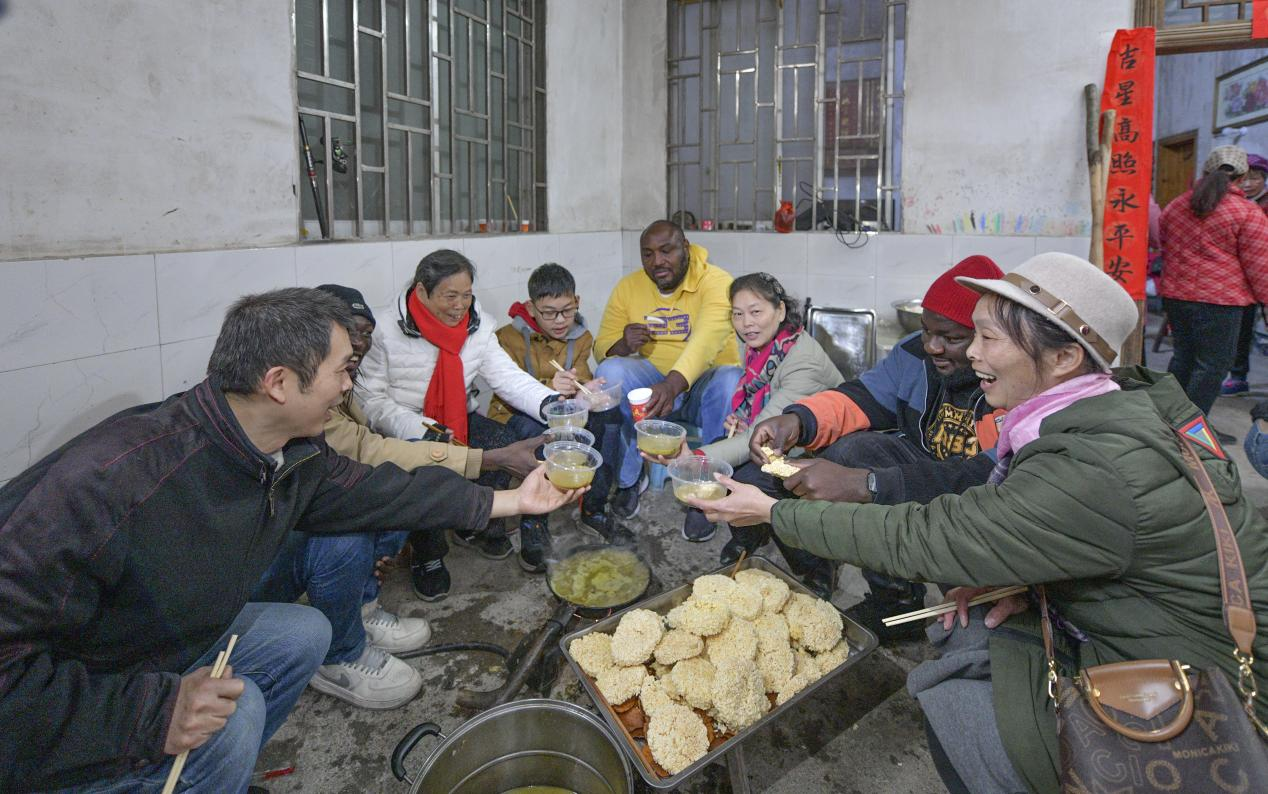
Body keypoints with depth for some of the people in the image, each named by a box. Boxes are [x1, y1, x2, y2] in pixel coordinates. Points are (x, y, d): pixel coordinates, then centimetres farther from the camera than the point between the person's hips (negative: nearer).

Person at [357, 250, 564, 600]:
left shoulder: (478, 326, -3)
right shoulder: (388, 331, -16)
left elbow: (508, 377, -13)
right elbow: (371, 399, -16)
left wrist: (550, 402, -33)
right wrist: (421, 432, -30)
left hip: (458, 420, 4)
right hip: (401, 433, -4)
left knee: (501, 442, -20)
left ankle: (476, 526, 6)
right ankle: (427, 557, -6)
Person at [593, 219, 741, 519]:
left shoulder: (715, 281, -14)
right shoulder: (628, 287, 1)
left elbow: (709, 337, -34)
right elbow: (601, 348, 1)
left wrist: (672, 385, -52)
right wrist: (621, 346, -25)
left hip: (704, 382, -3)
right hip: (654, 380, 3)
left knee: (731, 382, -36)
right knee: (610, 372, -26)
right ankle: (629, 478, -8)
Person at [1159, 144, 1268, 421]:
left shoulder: (1175, 205, 10)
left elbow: (1163, 249, 19)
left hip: (1175, 294, 7)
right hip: (1219, 299, -6)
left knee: (1183, 356, 18)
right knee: (1213, 365, 1)